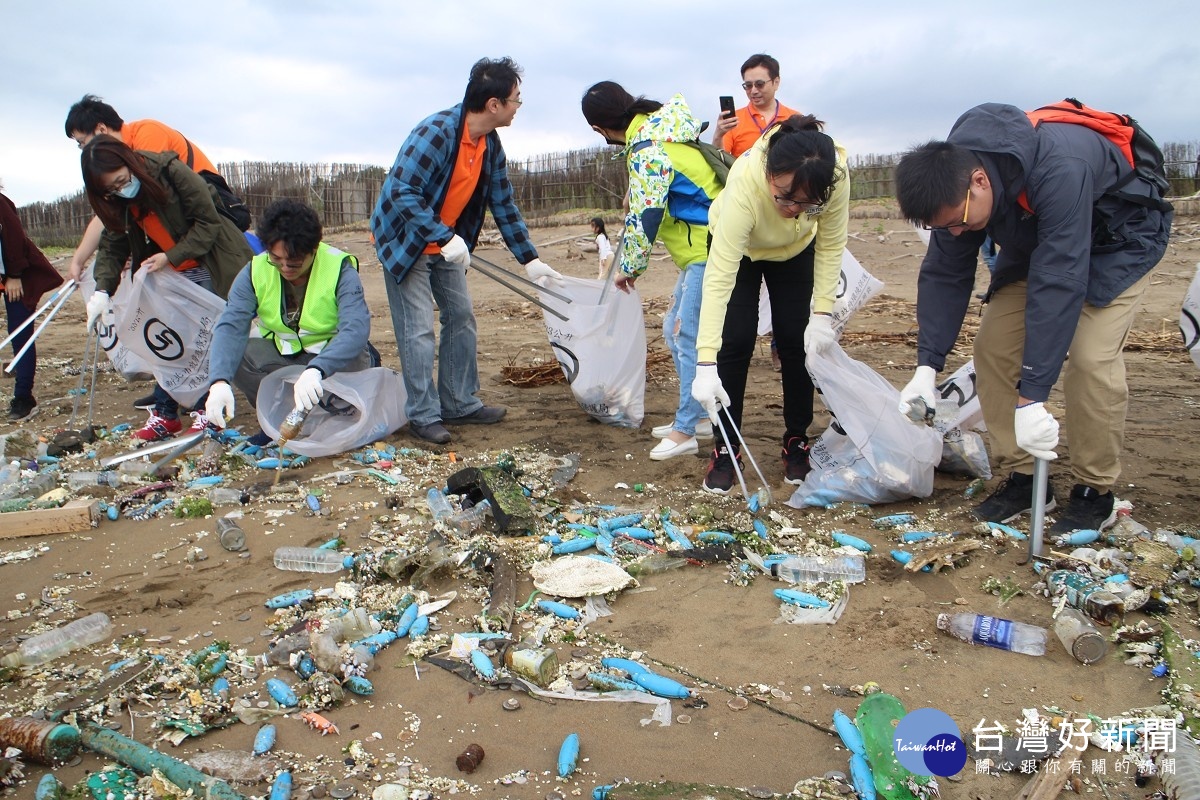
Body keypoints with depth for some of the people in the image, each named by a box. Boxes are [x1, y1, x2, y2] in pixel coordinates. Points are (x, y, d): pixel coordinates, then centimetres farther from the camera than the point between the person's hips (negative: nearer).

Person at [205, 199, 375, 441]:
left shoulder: (340, 270, -22)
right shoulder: (255, 271, -13)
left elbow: (356, 328, -37)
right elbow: (230, 326, -24)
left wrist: (316, 370, -55)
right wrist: (219, 381, -42)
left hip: (334, 355, -2)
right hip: (279, 355, 3)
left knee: (356, 361, -36)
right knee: (233, 357, -26)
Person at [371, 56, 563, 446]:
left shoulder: (491, 146, -2)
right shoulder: (436, 132, -26)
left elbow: (504, 205, 4)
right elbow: (402, 192, -31)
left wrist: (529, 259, 0)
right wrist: (444, 238, -36)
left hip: (447, 244, 8)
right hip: (405, 241, -8)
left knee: (461, 319, 8)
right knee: (418, 330, -7)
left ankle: (460, 404, 19)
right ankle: (423, 415, 4)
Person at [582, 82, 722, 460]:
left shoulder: (647, 152, -20)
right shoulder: (660, 128, 11)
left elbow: (645, 218, -18)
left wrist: (630, 267, -5)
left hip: (709, 252, -10)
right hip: (700, 250, 10)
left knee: (689, 337, -8)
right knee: (675, 331, 15)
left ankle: (685, 430, -2)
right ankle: (696, 416, 23)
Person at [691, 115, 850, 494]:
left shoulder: (836, 175, -36)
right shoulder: (745, 182, -44)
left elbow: (831, 245, -17)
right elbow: (718, 278, -46)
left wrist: (823, 313, -22)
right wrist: (706, 364, -50)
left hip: (796, 250, 3)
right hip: (737, 246, -2)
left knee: (796, 341, -4)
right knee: (736, 341, -12)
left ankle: (797, 442, 13)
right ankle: (725, 449, 1)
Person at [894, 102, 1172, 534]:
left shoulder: (1058, 170, -42)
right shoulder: (951, 183, -21)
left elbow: (1059, 283, -44)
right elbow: (944, 273, -15)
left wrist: (1032, 397, -45)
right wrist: (927, 366, -23)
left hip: (1117, 242, -6)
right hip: (1034, 243, 6)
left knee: (1091, 357, -21)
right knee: (993, 345, -8)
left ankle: (1094, 491, -3)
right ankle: (1021, 478, 4)